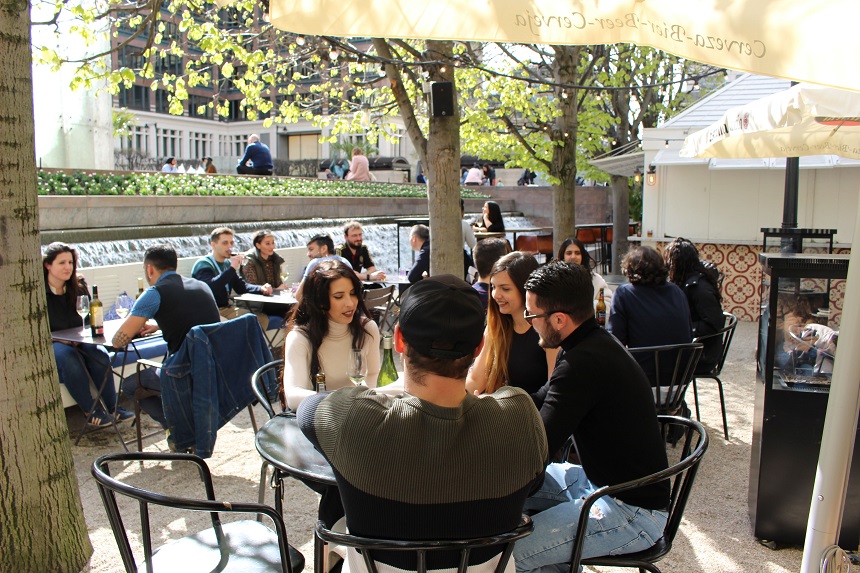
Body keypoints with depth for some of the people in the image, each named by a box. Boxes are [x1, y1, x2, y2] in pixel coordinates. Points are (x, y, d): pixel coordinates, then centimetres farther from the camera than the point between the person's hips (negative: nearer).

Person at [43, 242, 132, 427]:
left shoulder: (78, 285, 5)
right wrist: (62, 340, -23)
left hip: (77, 340, 4)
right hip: (49, 343, -4)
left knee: (99, 355, -27)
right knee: (69, 357, -35)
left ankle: (111, 407, -19)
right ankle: (92, 411, -29)